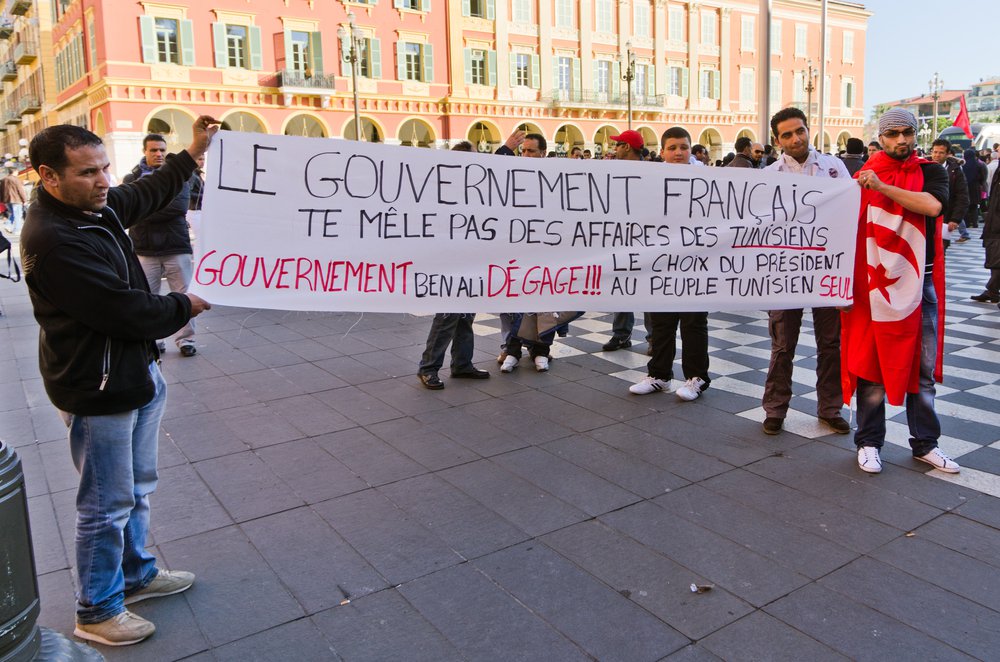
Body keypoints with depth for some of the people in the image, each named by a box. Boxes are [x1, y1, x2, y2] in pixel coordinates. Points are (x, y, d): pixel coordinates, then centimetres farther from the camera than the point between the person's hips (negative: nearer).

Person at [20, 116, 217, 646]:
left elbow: (145, 195, 24)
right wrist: (182, 307, -10)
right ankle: (96, 612, 26)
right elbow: (125, 310, -28)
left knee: (137, 487, 23)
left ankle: (136, 575, 42)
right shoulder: (53, 241, -28)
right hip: (98, 390, -10)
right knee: (107, 504, 6)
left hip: (136, 374, 10)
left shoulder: (96, 206, 2)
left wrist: (192, 154, 24)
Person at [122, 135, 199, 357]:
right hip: (145, 249, 1)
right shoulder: (132, 178, 7)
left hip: (177, 247, -1)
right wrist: (164, 204, -13)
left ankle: (186, 339, 15)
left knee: (183, 297, 3)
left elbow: (180, 206, -11)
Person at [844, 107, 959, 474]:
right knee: (872, 366, 3)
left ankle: (925, 444, 23)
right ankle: (869, 443, 16)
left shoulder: (931, 172, 5)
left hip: (922, 283, 2)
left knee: (923, 368, 10)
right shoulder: (863, 178, 1)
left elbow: (933, 205, -17)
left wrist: (882, 186, -22)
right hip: (875, 284, -2)